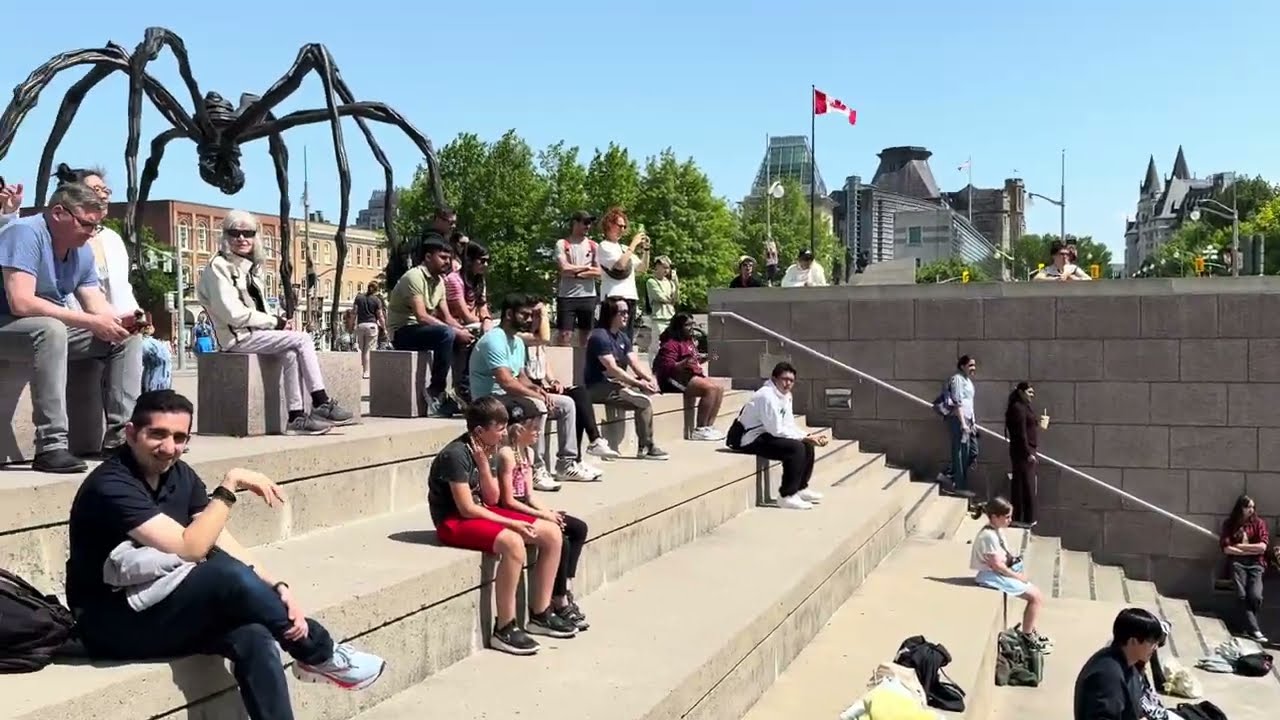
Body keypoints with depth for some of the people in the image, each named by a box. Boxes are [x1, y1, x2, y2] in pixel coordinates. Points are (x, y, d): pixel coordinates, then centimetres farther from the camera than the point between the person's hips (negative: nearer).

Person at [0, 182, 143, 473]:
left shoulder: (82, 250, 4)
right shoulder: (25, 233, -21)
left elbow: (96, 304, 3)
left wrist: (122, 320, -21)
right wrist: (90, 322, -31)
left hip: (56, 328, 9)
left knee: (128, 337, -1)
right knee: (52, 329, -39)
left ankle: (120, 435, -9)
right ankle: (51, 446, -40)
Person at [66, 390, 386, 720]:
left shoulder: (180, 475, 4)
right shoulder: (111, 486, -20)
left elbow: (225, 546, -2)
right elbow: (189, 549, -29)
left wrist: (277, 588, -17)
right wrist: (229, 485, -25)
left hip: (162, 608, 7)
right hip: (112, 624, -6)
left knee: (253, 637, -25)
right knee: (228, 575, -29)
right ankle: (319, 655, -8)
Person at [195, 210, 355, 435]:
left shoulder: (251, 268, 18)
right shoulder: (219, 267, -8)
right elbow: (234, 314, -17)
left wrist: (279, 322, -4)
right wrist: (275, 322, -15)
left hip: (255, 333, 7)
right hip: (237, 337, -7)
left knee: (291, 354, -20)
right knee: (302, 340, -19)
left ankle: (297, 417, -21)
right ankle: (322, 404, -15)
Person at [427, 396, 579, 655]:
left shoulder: (485, 451, 6)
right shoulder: (457, 454, -20)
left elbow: (492, 499, 2)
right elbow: (467, 509, -22)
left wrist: (483, 463, -10)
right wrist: (511, 523, -19)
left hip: (480, 512, 9)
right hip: (454, 521, -9)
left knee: (552, 534, -2)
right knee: (513, 543, -36)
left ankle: (540, 614, 8)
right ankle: (504, 629, -26)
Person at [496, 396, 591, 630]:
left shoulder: (528, 452, 11)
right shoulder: (506, 454, -17)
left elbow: (529, 494, 11)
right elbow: (508, 500, -20)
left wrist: (549, 512, -7)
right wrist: (542, 515, -19)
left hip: (525, 508, 10)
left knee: (579, 528, 3)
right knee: (560, 541, -21)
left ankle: (566, 590, 3)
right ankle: (559, 602, -6)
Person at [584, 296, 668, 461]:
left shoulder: (623, 337, 14)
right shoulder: (600, 336, -14)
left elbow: (635, 363, 6)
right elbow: (612, 369, -22)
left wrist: (649, 378, -13)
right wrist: (638, 383, -24)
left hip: (615, 383, 9)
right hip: (599, 387, -9)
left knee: (651, 387, -9)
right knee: (644, 402, -21)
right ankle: (646, 448, -7)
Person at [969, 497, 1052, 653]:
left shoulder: (997, 531, 8)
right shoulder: (989, 535, -23)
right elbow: (996, 565, -22)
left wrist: (1016, 567, -1)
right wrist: (1017, 576, -13)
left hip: (1001, 573, 10)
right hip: (992, 577, -10)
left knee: (1037, 595, 10)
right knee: (1035, 597, -9)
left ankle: (1029, 630, 23)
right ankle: (1027, 637, 3)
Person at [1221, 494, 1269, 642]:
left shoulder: (1259, 523, 8)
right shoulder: (1229, 524, 6)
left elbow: (1262, 547, -5)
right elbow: (1227, 549, -3)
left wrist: (1239, 546, -5)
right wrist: (1250, 550, -6)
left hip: (1256, 563, 1)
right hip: (1237, 562, 0)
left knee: (1255, 596, -18)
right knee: (1242, 596, -19)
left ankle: (1247, 626, 3)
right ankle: (1254, 630, -20)